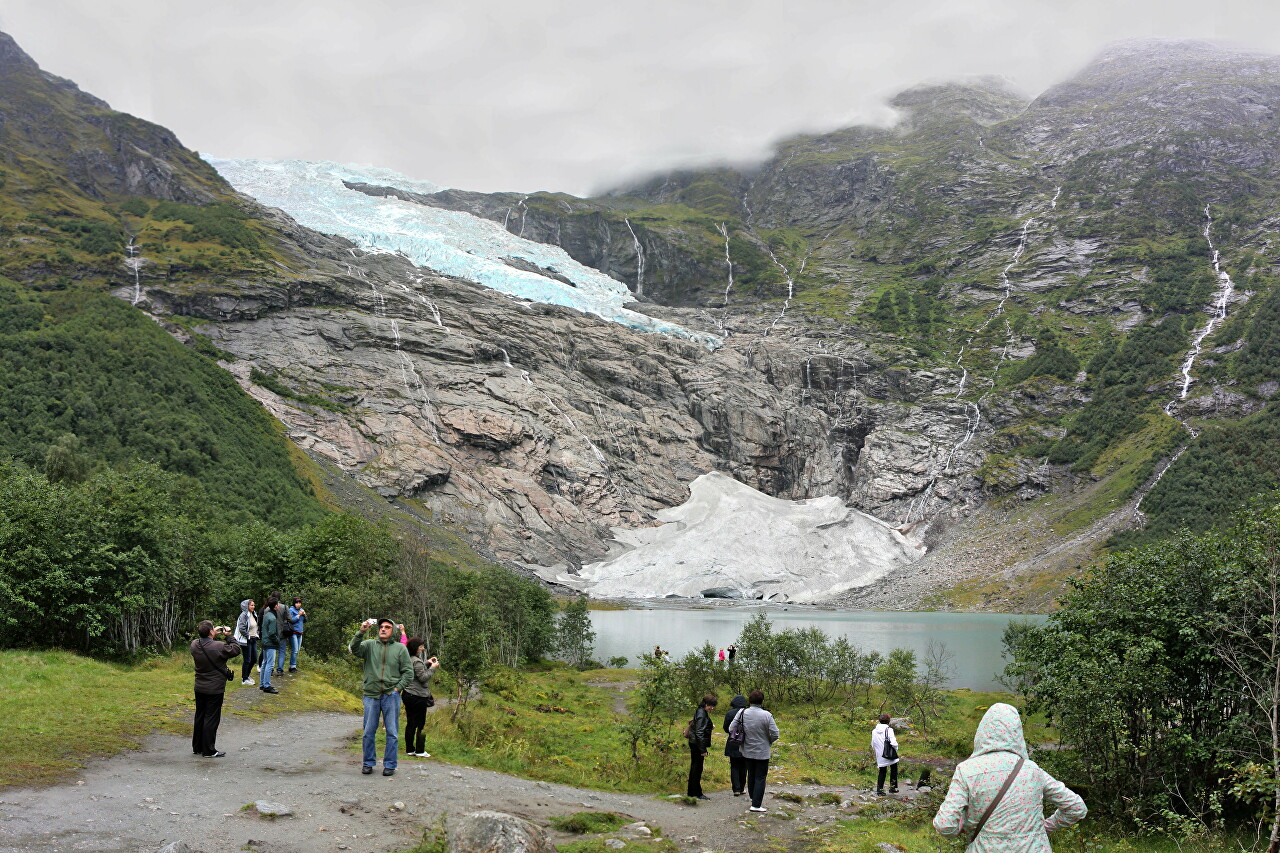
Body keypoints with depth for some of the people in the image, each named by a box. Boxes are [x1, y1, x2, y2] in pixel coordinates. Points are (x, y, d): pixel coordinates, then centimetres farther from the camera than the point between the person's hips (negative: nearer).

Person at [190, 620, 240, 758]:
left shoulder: (194, 645, -6)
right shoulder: (219, 646, -24)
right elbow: (236, 650, -9)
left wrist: (214, 635, 8)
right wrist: (228, 636, -1)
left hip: (199, 688, 6)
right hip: (215, 690, -6)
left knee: (199, 717, 18)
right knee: (211, 719, 2)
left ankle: (197, 748, 28)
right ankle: (209, 750, 7)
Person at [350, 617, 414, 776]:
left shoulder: (400, 649, 6)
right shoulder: (370, 645, 7)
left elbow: (408, 673, 5)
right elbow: (355, 649, -13)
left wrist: (397, 688, -6)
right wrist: (361, 632, -24)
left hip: (391, 696, -1)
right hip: (371, 695, 1)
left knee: (392, 732, 2)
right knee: (369, 732, 7)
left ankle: (390, 764, 11)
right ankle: (369, 763, 19)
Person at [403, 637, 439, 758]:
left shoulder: (408, 660, 10)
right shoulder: (417, 661, -18)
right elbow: (423, 677, -17)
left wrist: (427, 663, 14)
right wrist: (432, 668, -8)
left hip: (408, 694, 9)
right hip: (418, 697, -9)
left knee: (410, 723, 12)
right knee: (420, 724, 0)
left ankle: (410, 749, 17)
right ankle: (420, 751, 4)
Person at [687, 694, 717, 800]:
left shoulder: (701, 711, 11)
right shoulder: (701, 714, -18)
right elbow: (699, 732, -23)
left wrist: (710, 727, 7)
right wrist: (703, 750, -22)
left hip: (694, 743, 10)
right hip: (697, 744, -10)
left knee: (695, 767, 16)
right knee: (697, 768, -3)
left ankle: (692, 792, 24)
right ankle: (697, 793, 4)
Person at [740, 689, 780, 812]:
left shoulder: (743, 714, -7)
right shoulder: (766, 715, -19)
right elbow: (775, 734, -17)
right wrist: (769, 741, 4)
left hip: (748, 751, 4)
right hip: (762, 752, -4)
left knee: (751, 776, 21)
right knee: (760, 778, 3)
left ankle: (753, 798, 36)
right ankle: (756, 804, 0)